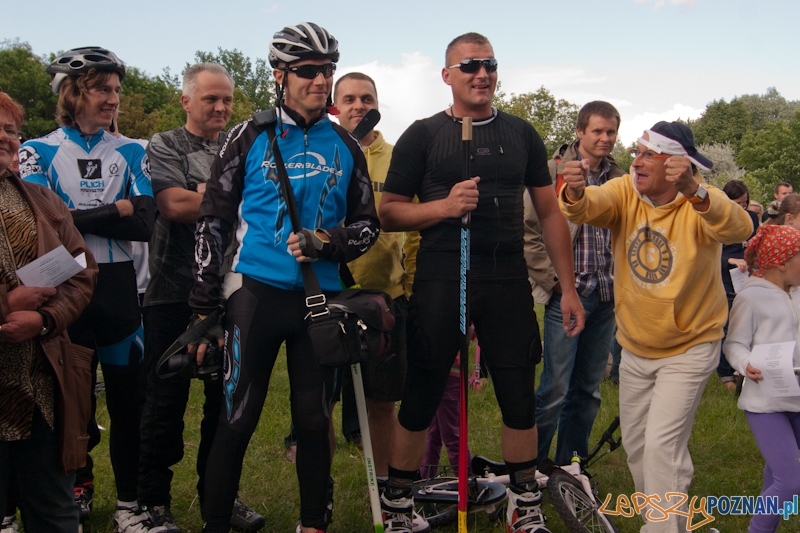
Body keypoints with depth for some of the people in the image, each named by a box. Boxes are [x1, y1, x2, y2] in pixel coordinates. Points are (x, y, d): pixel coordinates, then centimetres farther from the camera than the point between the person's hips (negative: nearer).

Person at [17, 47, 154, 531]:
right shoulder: (39, 151, 2)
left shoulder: (131, 153, 6)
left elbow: (146, 225, -7)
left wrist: (75, 217, -12)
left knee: (128, 394, 3)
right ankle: (78, 489, 28)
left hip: (118, 286, 1)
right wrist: (115, 209, -11)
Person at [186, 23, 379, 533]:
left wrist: (325, 242, -10)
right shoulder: (250, 137, 2)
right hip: (258, 293, -2)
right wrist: (203, 308, -1)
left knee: (314, 421, 9)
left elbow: (368, 225, 12)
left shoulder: (346, 147, 10)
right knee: (238, 419, 0)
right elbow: (214, 220, 2)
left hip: (321, 298, 3)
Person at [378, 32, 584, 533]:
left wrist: (569, 287, 7)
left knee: (520, 397, 6)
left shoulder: (522, 134, 10)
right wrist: (445, 205, -17)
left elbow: (550, 213, 12)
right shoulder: (422, 135, 3)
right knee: (421, 397, 3)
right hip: (440, 280, -2)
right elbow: (389, 213, 0)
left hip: (508, 283, 2)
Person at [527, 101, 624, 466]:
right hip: (567, 296, -5)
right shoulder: (553, 172, -4)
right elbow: (527, 231, -8)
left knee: (588, 390, 12)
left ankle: (570, 467, 24)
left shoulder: (620, 180, 12)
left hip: (606, 299, 6)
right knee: (555, 390, -6)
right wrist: (552, 280, -10)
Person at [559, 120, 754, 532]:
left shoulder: (700, 202, -18)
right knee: (635, 446, 16)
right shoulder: (625, 192, -8)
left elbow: (739, 229, -39)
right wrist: (575, 193, -52)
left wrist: (694, 192, -56)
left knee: (662, 446, -12)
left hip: (688, 349, -5)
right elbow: (590, 207, -28)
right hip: (635, 347, 5)